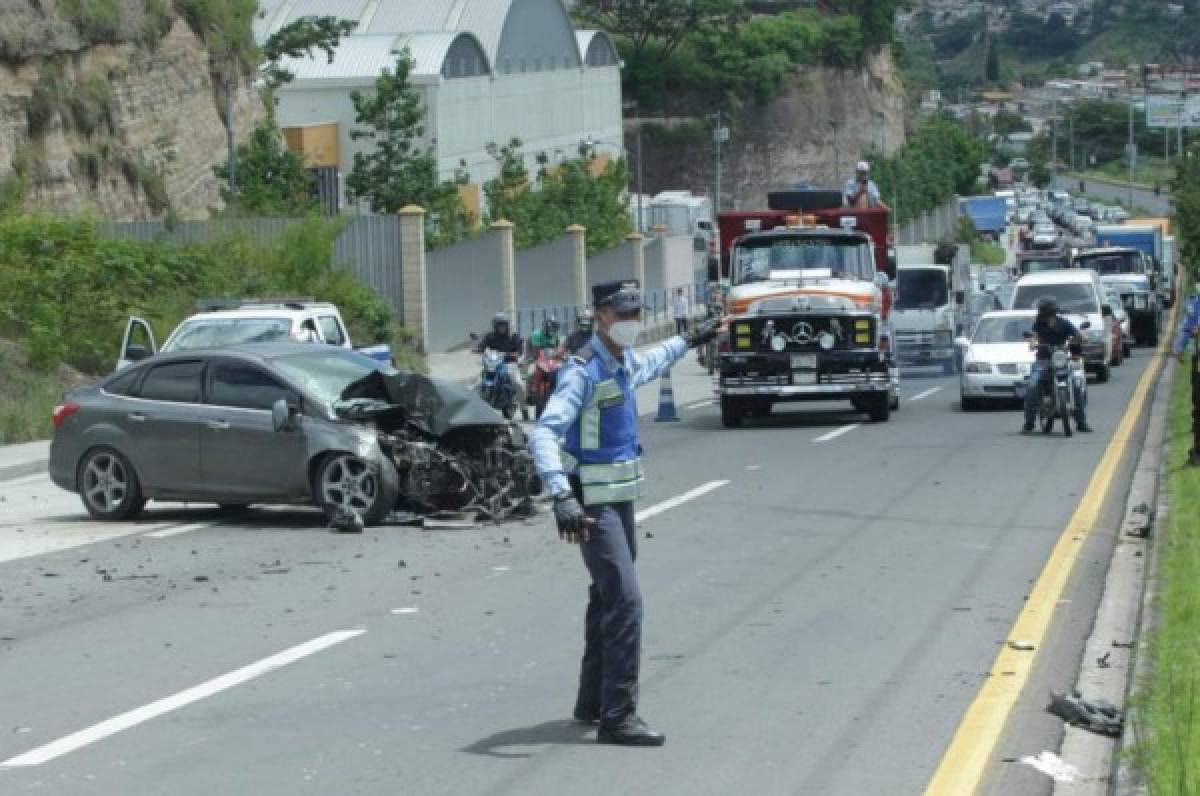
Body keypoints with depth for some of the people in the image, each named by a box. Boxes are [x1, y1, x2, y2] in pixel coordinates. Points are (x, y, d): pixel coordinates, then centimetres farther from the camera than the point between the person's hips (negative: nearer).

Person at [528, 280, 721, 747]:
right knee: (625, 603, -16)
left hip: (620, 498, 10)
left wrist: (688, 341, 50)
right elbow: (543, 435, -32)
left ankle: (592, 702, 31)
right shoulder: (584, 372, -21)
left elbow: (650, 364, 36)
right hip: (592, 505, -10)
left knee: (606, 602, 18)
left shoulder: (624, 362, 8)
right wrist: (562, 497, -45)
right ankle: (617, 717, -15)